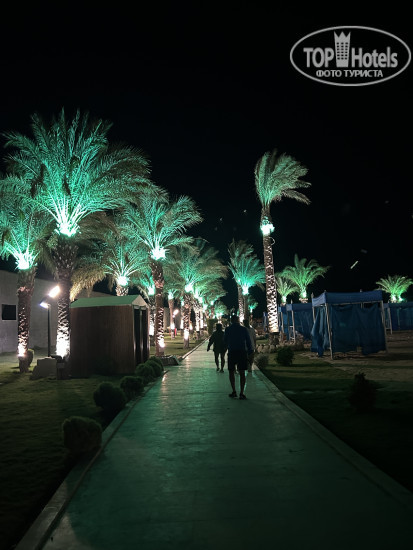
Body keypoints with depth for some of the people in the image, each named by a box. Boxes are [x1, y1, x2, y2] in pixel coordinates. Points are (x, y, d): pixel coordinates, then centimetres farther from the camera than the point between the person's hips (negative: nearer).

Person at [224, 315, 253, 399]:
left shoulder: (228, 329, -1)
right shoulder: (244, 329, 1)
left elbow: (225, 341, 8)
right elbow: (248, 342, 2)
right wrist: (250, 352, 11)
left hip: (232, 352, 0)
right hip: (242, 352, 1)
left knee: (231, 372, 12)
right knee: (242, 373, 3)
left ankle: (234, 391, 7)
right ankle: (241, 393, -1)